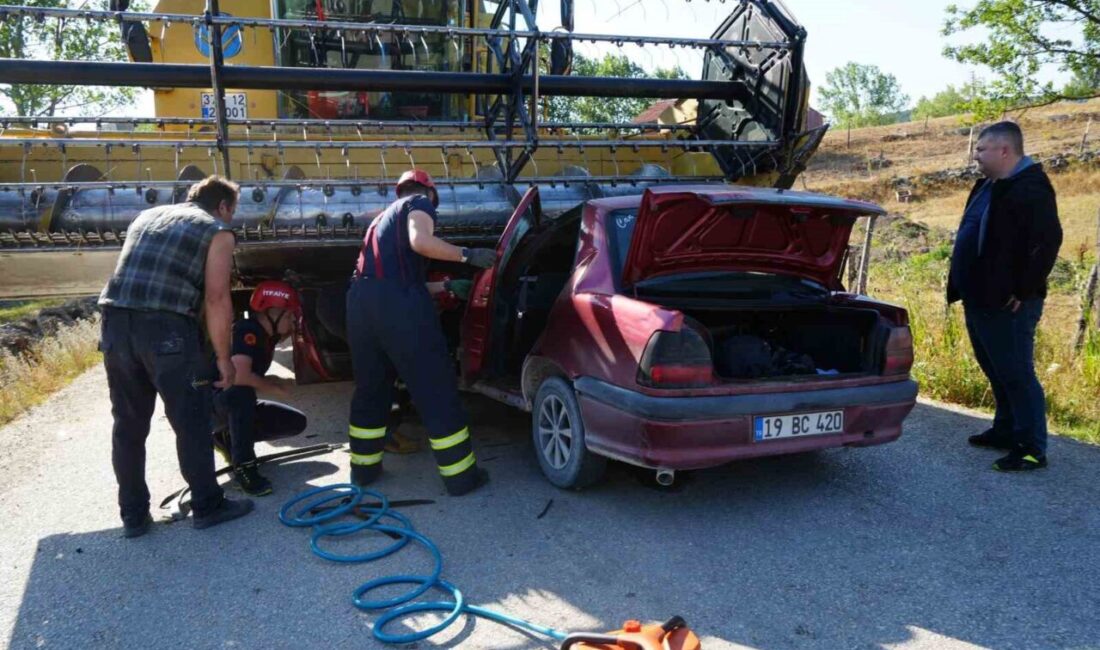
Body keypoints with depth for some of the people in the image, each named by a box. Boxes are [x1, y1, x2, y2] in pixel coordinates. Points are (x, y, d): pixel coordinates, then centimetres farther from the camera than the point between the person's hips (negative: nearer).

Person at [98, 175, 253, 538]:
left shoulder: (147, 216, 26)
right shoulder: (216, 231, 6)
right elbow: (216, 299, -4)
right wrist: (223, 358, 2)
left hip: (116, 321, 6)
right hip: (165, 326, -6)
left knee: (128, 425, 16)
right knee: (191, 422, 7)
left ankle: (133, 515, 24)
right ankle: (207, 506, 18)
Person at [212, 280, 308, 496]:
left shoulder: (268, 336, 0)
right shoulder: (247, 331, -25)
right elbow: (239, 376, -35)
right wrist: (274, 388, -21)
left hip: (239, 407, 8)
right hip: (211, 404, -8)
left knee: (296, 422, -1)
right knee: (240, 392, -38)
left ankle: (229, 440, 9)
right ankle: (243, 465, -29)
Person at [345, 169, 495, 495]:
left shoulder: (383, 217, 35)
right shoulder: (419, 203, 11)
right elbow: (420, 241, -11)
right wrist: (468, 255, -4)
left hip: (360, 299, 8)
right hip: (398, 302, -7)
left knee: (370, 388, 21)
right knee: (436, 389, 0)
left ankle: (363, 467, 28)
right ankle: (460, 475, 4)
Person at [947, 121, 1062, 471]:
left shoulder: (1030, 188, -15)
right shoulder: (989, 186, 15)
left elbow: (1048, 241, -22)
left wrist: (1023, 291, -20)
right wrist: (966, 288, 16)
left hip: (1007, 304, -10)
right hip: (981, 299, 10)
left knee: (1017, 374, -3)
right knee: (996, 371, 19)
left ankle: (1032, 448, 5)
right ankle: (1006, 430, 32)